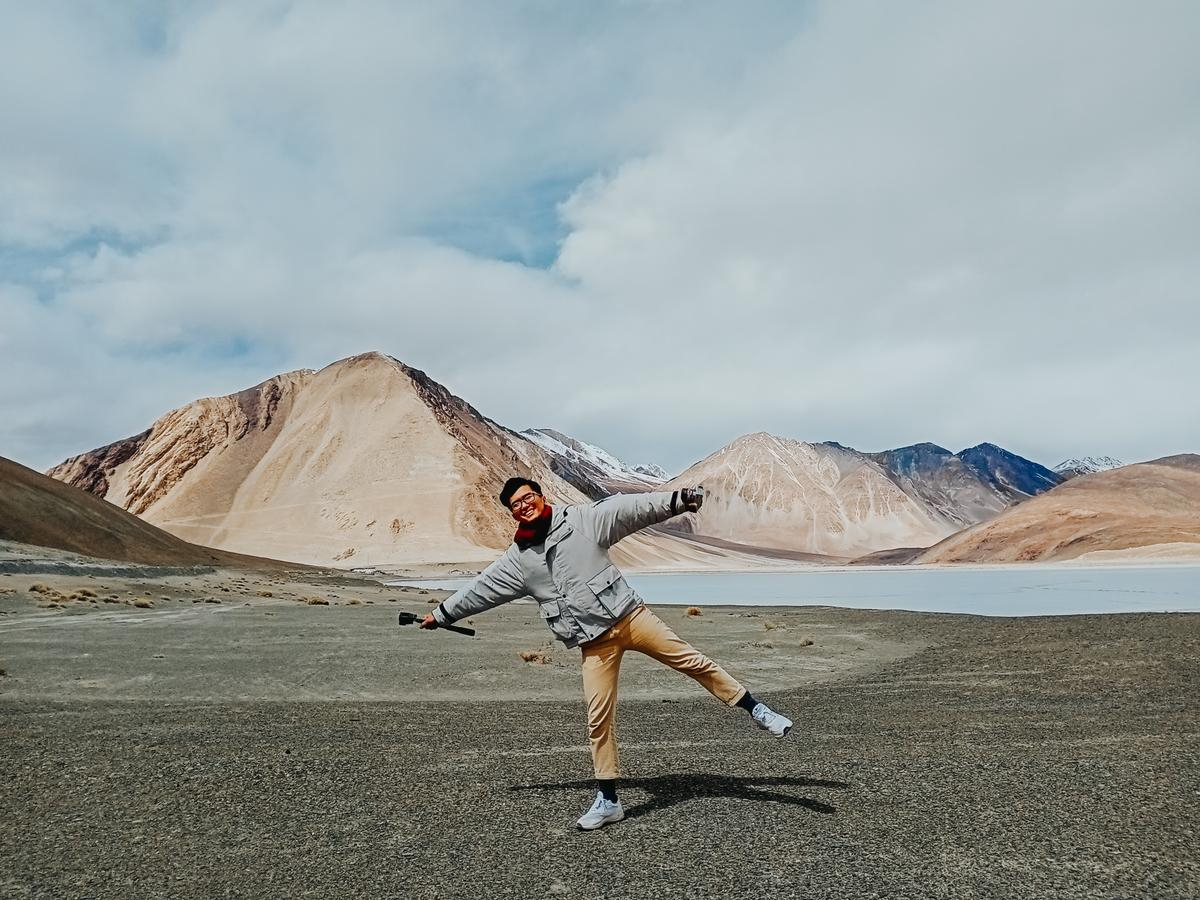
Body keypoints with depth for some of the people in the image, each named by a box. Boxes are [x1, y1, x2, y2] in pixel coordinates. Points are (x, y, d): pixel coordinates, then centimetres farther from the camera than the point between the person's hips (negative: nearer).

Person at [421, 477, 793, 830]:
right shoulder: (517, 559, 6)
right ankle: (608, 801, 13)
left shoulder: (580, 519, -2)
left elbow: (629, 507, -10)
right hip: (594, 641, 2)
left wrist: (676, 500, -20)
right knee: (598, 717, 0)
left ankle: (756, 710, 11)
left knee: (691, 659, -5)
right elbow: (479, 589, 17)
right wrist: (441, 613, 24)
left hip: (629, 614, -2)